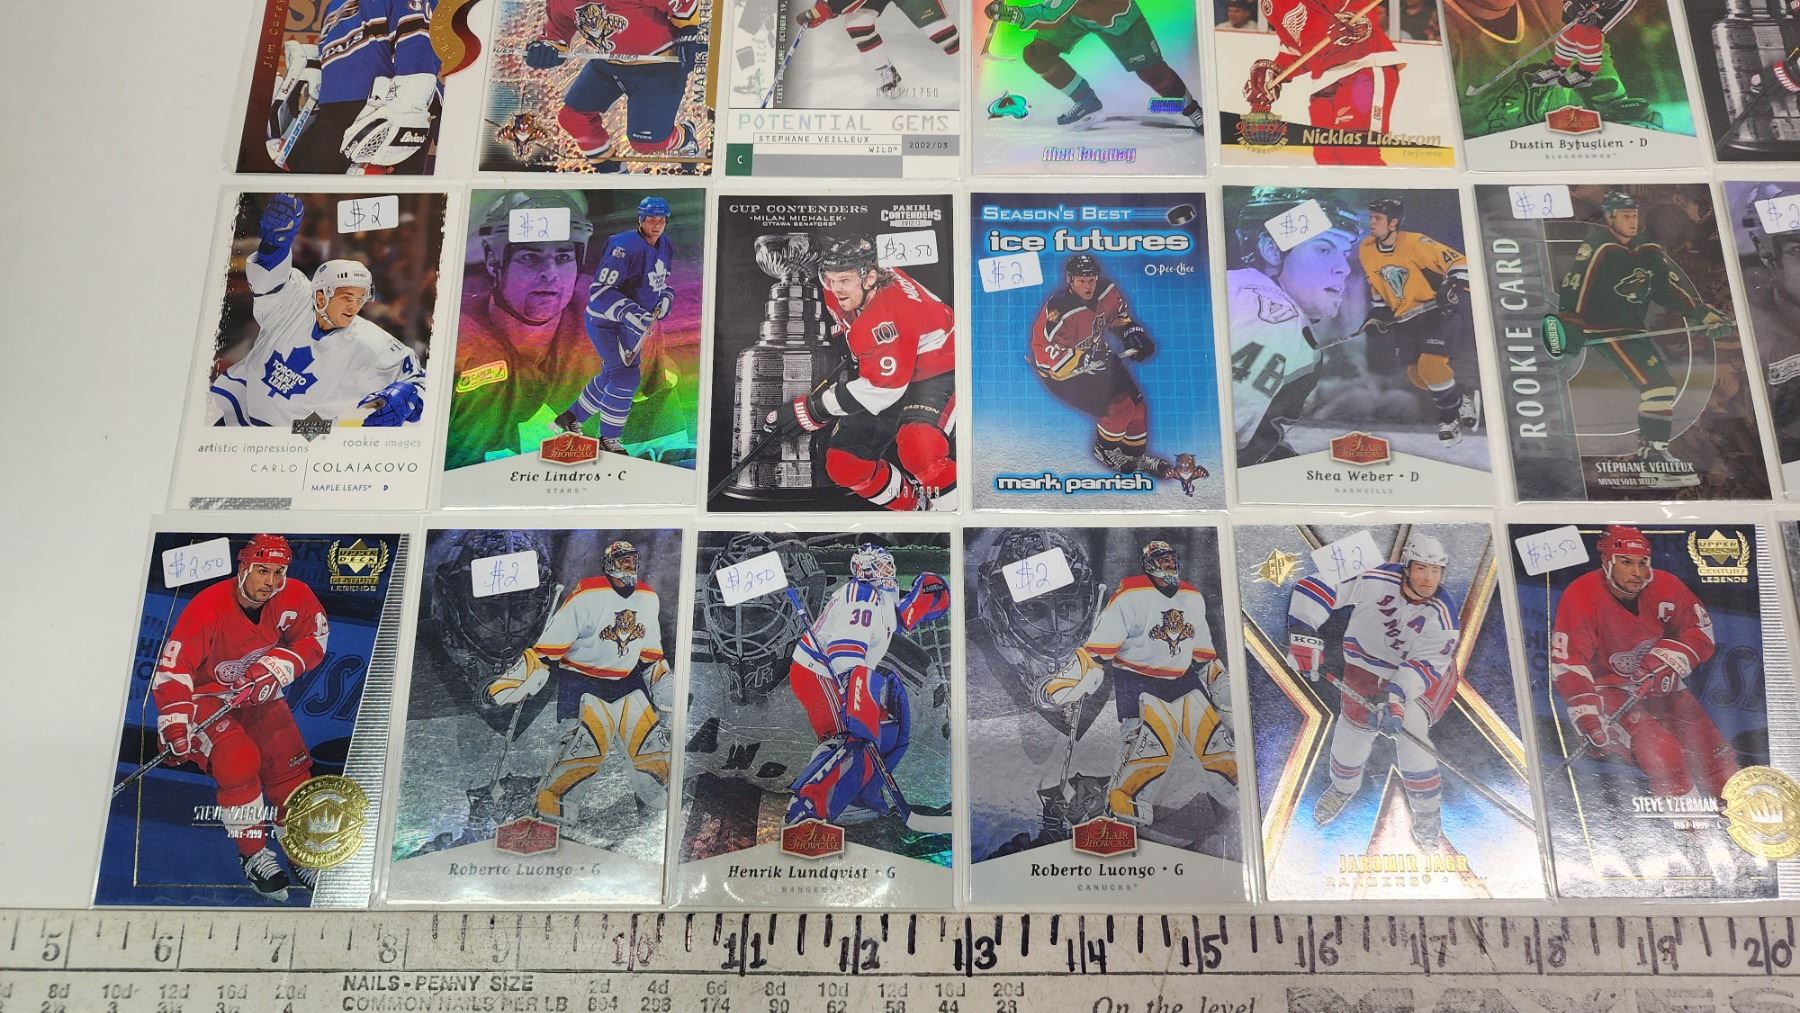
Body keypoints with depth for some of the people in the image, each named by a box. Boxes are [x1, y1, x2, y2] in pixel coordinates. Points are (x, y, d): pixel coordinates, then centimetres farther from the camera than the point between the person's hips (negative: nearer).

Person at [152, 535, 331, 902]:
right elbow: (173, 667, -25)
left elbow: (314, 638, -5)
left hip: (258, 695, 4)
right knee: (239, 761, -25)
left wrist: (275, 667, -20)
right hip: (205, 696, -4)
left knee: (290, 765, -4)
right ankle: (253, 855, -8)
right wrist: (175, 724, -31)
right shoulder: (207, 609, -28)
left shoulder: (295, 598, -16)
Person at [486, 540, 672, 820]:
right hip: (582, 679, -5)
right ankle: (549, 796, -1)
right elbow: (549, 644, -17)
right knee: (587, 743, -20)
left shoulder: (649, 599, 2)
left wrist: (664, 681, 17)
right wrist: (518, 679, -21)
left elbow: (651, 651, 17)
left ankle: (654, 795, 22)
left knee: (652, 737, -2)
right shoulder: (587, 595, -18)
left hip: (627, 680, 6)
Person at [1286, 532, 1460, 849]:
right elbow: (1316, 586, -25)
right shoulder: (1375, 580, -25)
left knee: (1410, 734, -16)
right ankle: (1343, 788, 39)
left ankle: (1427, 814, 10)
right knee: (1352, 731, 3)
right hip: (1367, 666, 1)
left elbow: (1424, 665, -28)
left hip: (1420, 675, -1)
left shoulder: (1442, 615, -23)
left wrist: (1395, 696, -43)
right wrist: (1304, 635, -33)